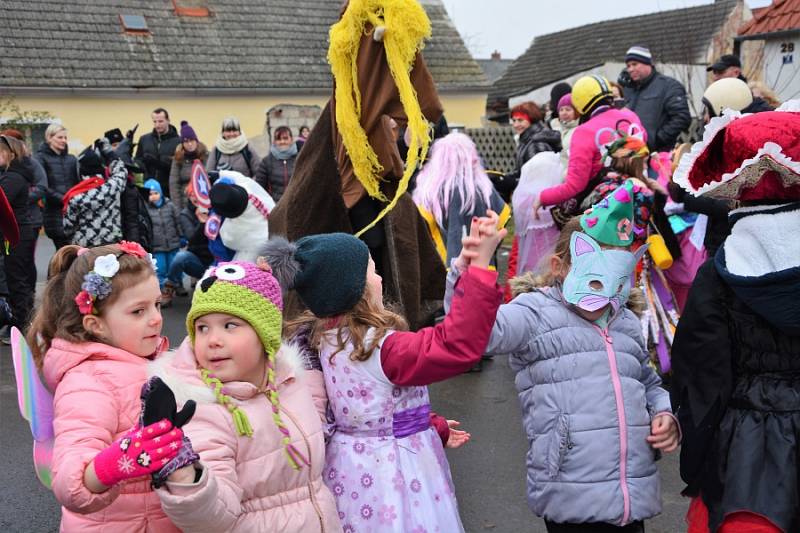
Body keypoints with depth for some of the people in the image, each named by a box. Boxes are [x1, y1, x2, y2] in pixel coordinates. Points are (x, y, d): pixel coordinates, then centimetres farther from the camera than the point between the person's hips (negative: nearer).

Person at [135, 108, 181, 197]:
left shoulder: (178, 141, -3)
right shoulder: (144, 139, 14)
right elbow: (137, 159, 19)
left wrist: (159, 160, -20)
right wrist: (140, 165, -5)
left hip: (169, 191, -4)